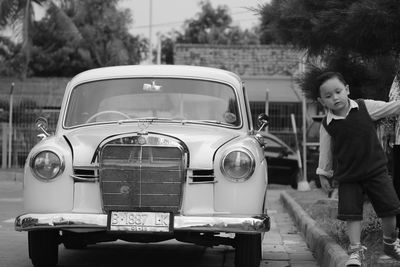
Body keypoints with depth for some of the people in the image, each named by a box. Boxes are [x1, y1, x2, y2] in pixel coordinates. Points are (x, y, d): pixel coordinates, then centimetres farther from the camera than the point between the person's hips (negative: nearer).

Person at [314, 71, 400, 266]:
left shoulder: (365, 107, -7)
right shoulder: (327, 125, -5)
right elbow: (325, 150, 7)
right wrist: (323, 174, 13)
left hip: (376, 170, 0)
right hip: (348, 177, 0)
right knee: (351, 213, -6)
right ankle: (355, 250, 5)